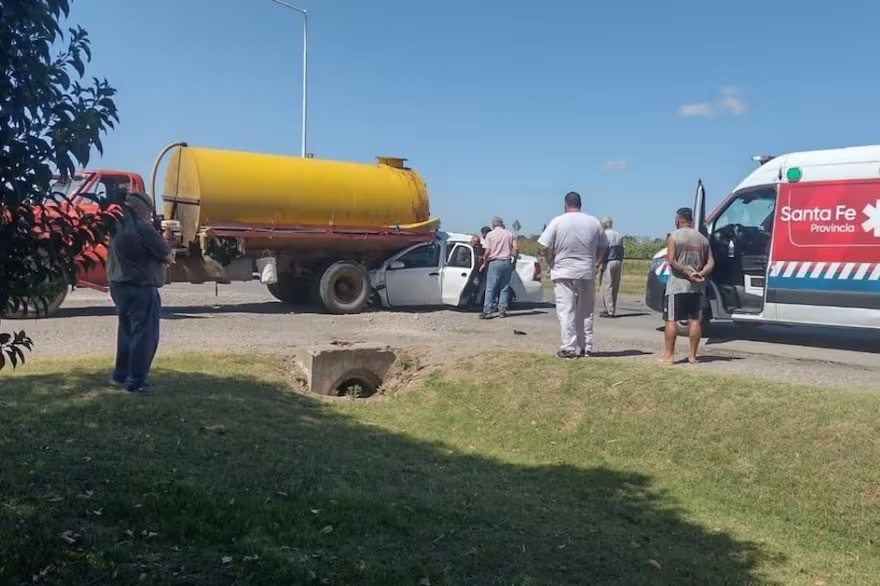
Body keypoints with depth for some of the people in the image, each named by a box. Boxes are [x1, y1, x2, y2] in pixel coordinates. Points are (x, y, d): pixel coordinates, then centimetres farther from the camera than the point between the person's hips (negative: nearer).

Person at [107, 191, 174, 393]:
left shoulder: (117, 227, 9)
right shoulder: (143, 229, -17)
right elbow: (168, 257, -11)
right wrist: (169, 255, 13)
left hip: (119, 286, 9)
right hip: (141, 289, -9)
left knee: (127, 331, 21)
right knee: (144, 335, -3)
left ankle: (121, 374, 29)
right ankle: (136, 381, -3)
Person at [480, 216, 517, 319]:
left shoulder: (490, 235, -1)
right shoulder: (509, 234, 8)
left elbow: (487, 251, -8)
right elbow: (515, 250, 4)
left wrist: (484, 264, 3)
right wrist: (513, 262, 14)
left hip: (494, 262, -3)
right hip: (507, 262, 3)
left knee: (490, 288, -2)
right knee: (504, 288, 8)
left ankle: (487, 311, -7)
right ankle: (502, 311, 7)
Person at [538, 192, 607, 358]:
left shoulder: (557, 222, -6)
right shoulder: (594, 222, 5)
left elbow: (546, 247, -6)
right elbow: (602, 248, 9)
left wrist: (552, 264, 10)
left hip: (563, 272, -3)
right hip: (587, 273, 3)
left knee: (566, 311, 0)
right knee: (586, 312, 13)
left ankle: (569, 348, -3)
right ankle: (586, 347, 16)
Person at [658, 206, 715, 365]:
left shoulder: (674, 237, -5)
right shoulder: (703, 239, 11)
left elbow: (671, 260, -15)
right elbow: (710, 263, 5)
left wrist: (687, 272, -12)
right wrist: (700, 274, -7)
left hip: (677, 285, -5)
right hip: (697, 287, 5)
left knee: (671, 320, 0)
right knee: (694, 320, 8)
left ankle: (669, 355, -1)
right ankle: (692, 355, 11)